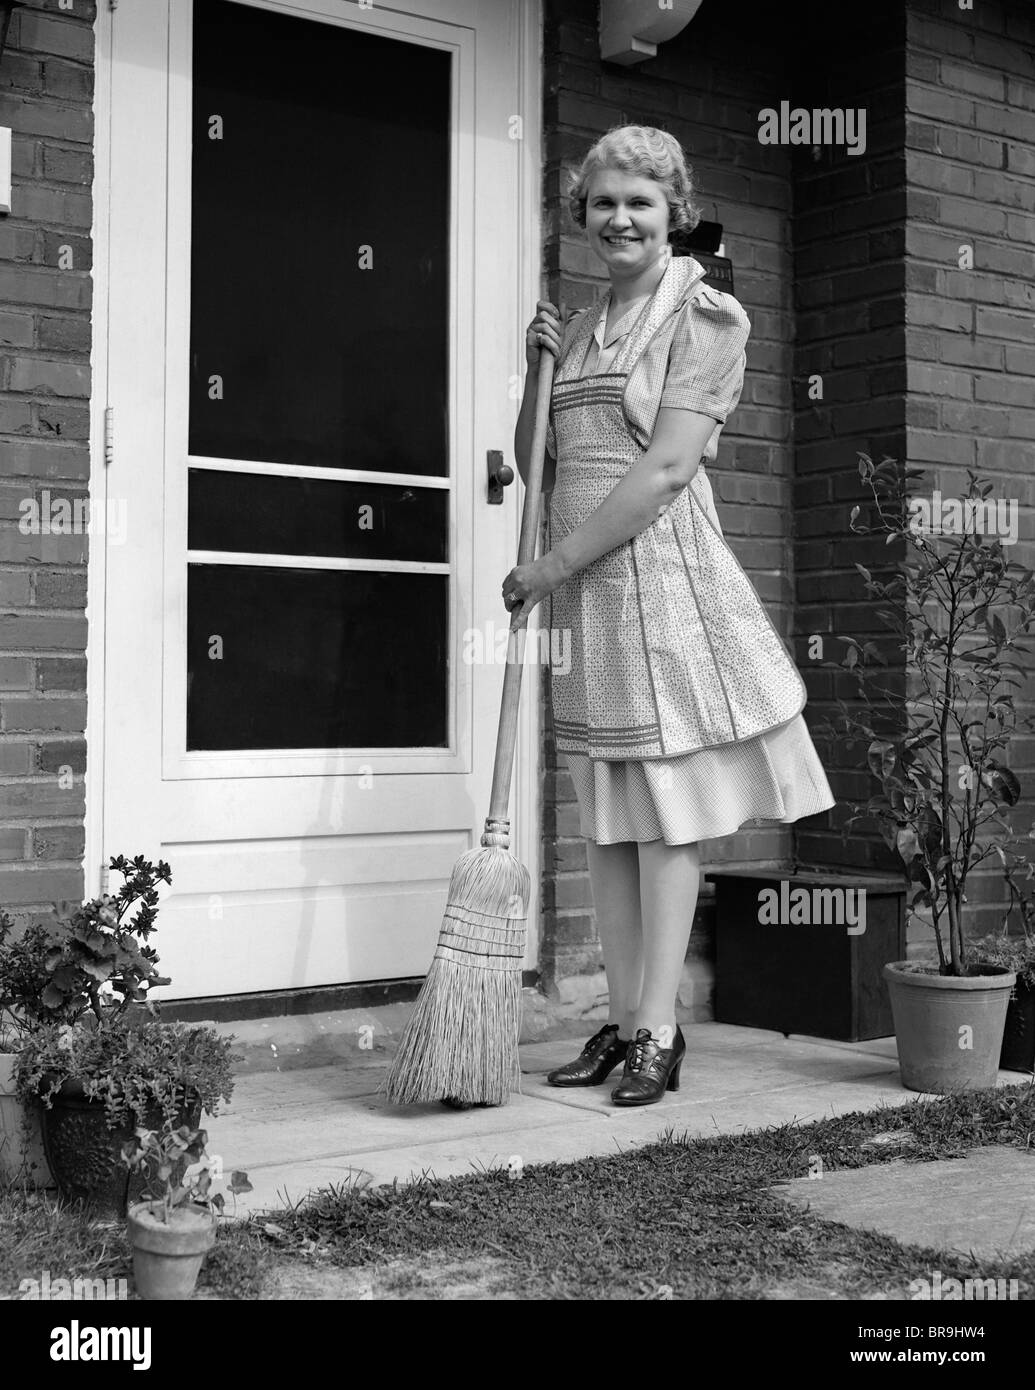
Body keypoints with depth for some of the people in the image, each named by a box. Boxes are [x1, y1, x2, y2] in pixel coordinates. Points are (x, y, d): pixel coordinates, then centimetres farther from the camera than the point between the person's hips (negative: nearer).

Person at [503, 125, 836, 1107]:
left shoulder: (704, 316, -3)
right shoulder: (581, 326, 17)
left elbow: (667, 470, -14)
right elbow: (537, 468, 18)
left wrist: (553, 565, -14)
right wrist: (537, 370, 3)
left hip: (661, 574, -6)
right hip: (578, 584, 6)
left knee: (666, 805, -2)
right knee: (604, 813, 8)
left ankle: (658, 1032, 4)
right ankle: (623, 1021, 16)